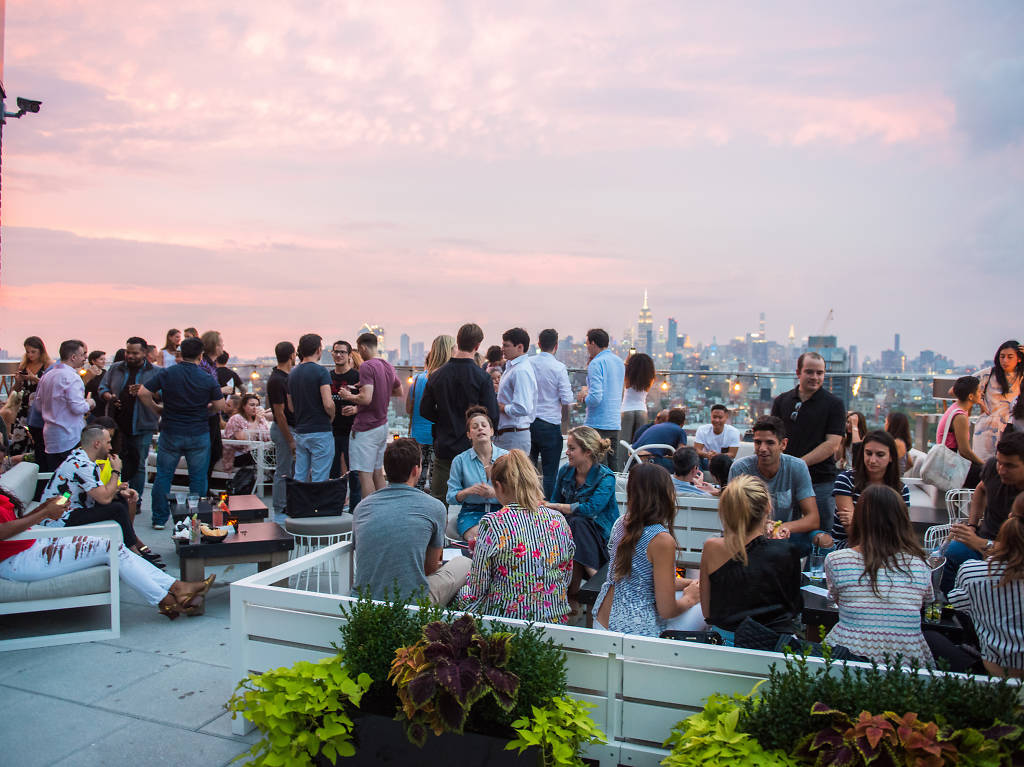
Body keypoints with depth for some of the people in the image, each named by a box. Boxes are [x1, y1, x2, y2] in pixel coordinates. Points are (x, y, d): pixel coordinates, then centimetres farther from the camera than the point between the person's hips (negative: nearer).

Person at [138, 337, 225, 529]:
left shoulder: (166, 374, -3)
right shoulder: (208, 379, -6)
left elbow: (143, 393, -5)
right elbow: (220, 405, -3)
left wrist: (157, 410, 9)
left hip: (170, 433, 1)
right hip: (199, 434, -1)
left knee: (163, 475, 12)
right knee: (198, 478, 8)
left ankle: (159, 519, 17)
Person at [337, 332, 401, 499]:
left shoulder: (367, 366, -16)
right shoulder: (388, 366, 11)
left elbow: (366, 398, -24)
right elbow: (399, 392, 24)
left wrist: (348, 396, -8)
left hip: (366, 428, -9)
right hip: (382, 425, 9)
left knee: (365, 474, -5)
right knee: (378, 472, 16)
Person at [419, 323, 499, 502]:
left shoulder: (437, 375, 0)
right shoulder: (481, 376, -13)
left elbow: (425, 410, 5)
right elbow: (492, 415, -14)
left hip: (443, 447, 3)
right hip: (471, 447, -3)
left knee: (437, 500, 11)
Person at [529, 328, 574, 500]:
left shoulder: (526, 364, 0)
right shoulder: (559, 368, -10)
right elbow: (566, 400, -11)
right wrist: (564, 417, 9)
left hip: (527, 422, 4)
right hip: (550, 423, -4)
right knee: (550, 472, 4)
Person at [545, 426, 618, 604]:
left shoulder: (605, 477, -13)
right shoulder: (565, 471, 5)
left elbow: (591, 509, -26)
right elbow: (555, 501, 10)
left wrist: (554, 506, -23)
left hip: (599, 535, -4)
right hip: (570, 530, 4)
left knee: (576, 522, -36)